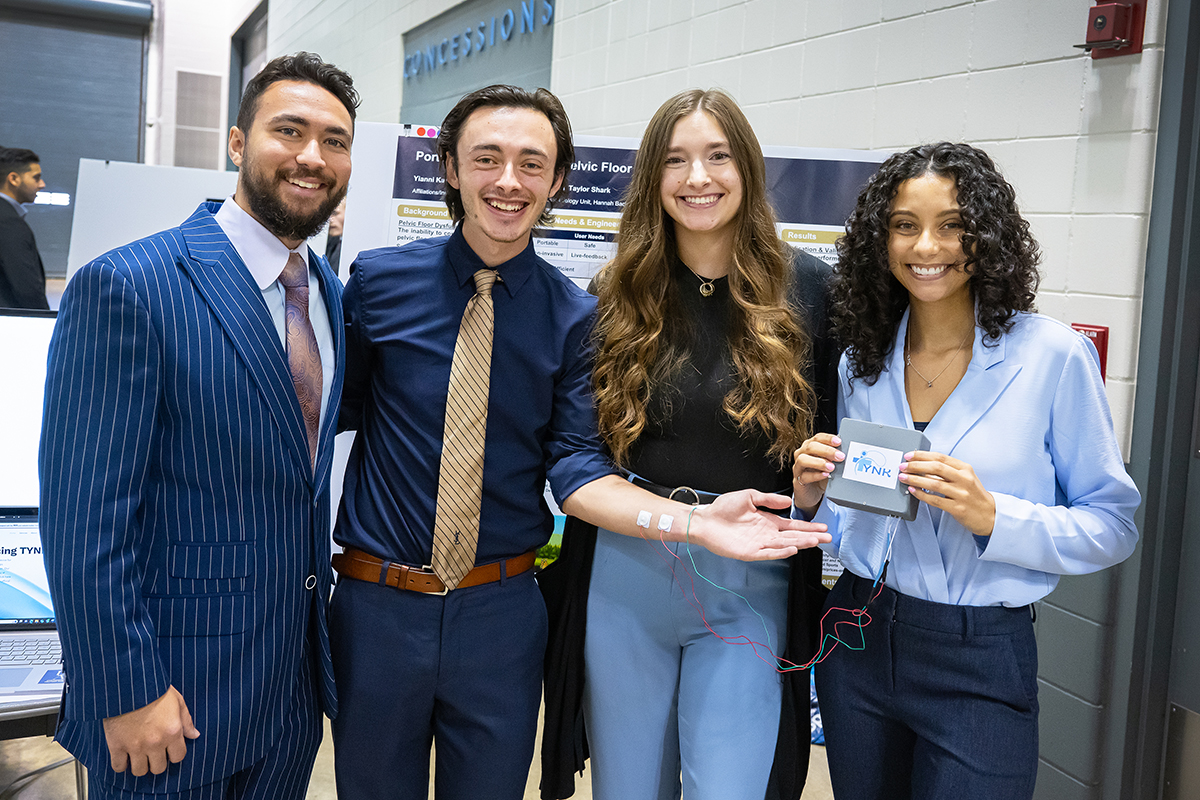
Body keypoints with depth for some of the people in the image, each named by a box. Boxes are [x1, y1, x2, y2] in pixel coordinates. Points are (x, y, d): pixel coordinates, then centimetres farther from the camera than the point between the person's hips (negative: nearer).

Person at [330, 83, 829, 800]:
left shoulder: (575, 317, -4)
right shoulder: (378, 281, -4)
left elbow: (577, 470, -8)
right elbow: (335, 410, 2)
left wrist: (694, 521, -22)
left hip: (501, 609, 0)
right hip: (377, 603, 0)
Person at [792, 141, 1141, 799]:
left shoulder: (1054, 356, -11)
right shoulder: (863, 361, 3)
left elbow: (1113, 527, -9)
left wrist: (993, 516, -24)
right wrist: (814, 500, -10)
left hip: (980, 663, -4)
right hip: (858, 644, 4)